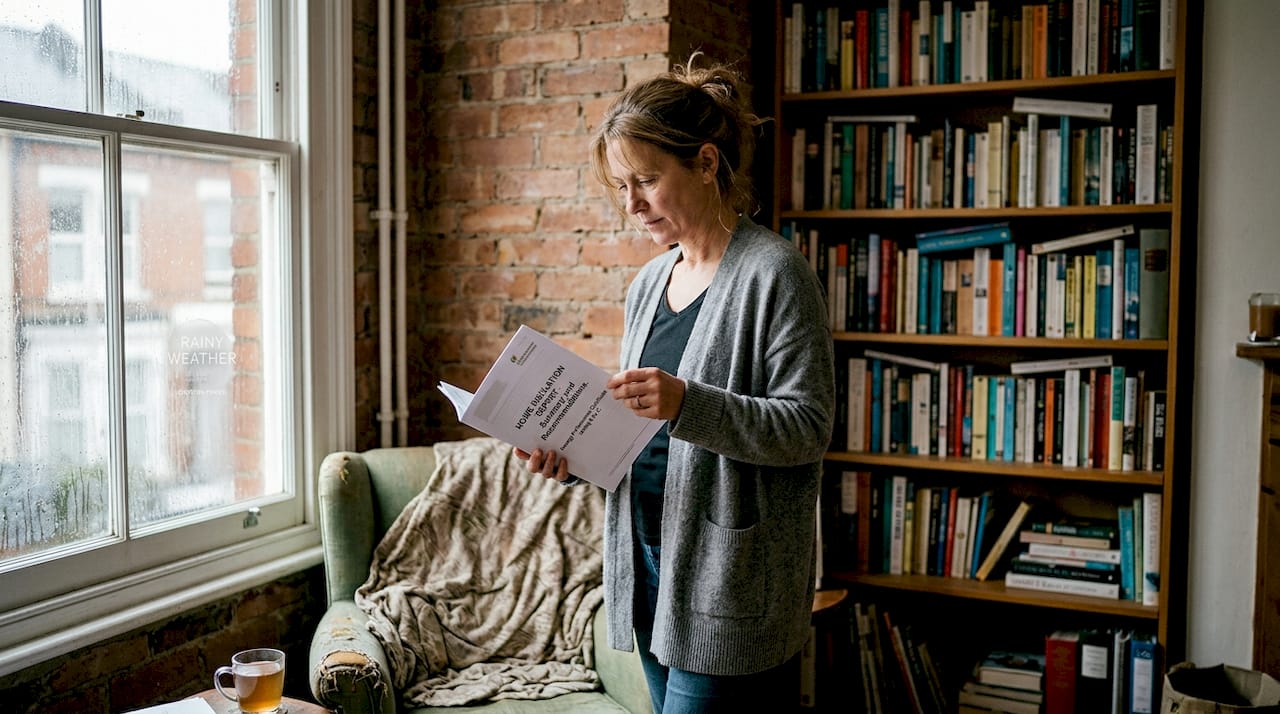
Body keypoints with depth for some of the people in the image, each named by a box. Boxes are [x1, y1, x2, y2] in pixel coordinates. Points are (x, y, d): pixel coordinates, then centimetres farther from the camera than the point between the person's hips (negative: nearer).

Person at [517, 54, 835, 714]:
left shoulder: (774, 272, -11)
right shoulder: (650, 281, 12)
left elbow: (808, 427, -16)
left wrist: (687, 404, -28)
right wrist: (575, 455, -1)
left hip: (729, 575, -7)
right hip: (647, 554, 7)